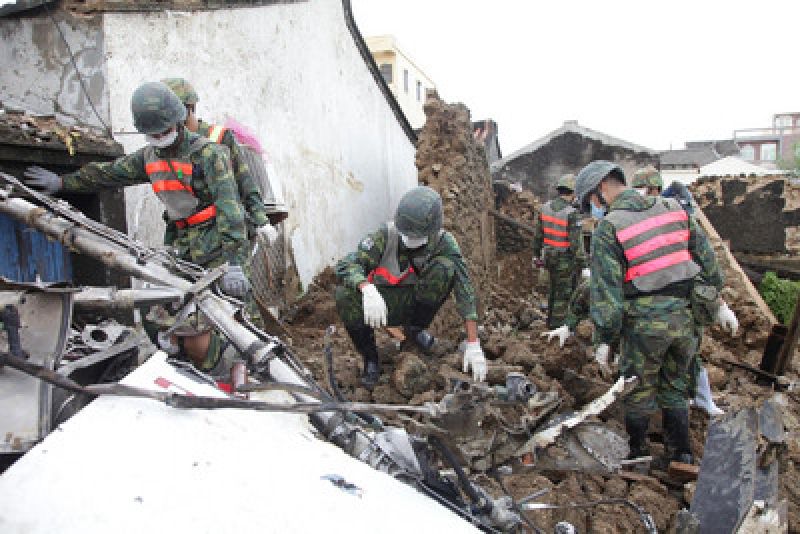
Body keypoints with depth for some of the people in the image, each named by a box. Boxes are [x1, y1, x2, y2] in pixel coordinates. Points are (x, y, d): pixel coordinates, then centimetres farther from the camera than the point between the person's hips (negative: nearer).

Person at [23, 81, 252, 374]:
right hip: (180, 238, 8)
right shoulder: (150, 156, 10)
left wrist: (234, 262, -36)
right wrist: (63, 182, 33)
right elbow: (109, 172, 27)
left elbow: (228, 205, -26)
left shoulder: (209, 153, -15)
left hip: (216, 239, -7)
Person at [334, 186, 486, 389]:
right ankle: (370, 359, -8)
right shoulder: (387, 234, -20)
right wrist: (367, 289, -50)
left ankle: (415, 329, -4)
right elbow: (346, 265, -28)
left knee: (445, 268, -28)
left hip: (415, 303, 0)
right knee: (344, 295, -32)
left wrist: (473, 344, -29)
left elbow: (465, 292, -22)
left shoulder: (445, 243, -18)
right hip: (382, 304, 0)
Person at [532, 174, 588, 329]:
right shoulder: (572, 214, -21)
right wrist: (581, 264, -15)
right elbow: (576, 242, -22)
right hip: (566, 260, -7)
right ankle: (557, 325, 16)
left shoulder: (545, 207, -1)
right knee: (563, 293, 7)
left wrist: (536, 255, 17)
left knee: (554, 289, 22)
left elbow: (538, 235, 7)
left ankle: (551, 320, 34)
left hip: (549, 257, 7)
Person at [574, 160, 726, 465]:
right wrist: (713, 300, 22)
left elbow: (605, 290, -12)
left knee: (638, 392, 12)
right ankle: (681, 454, 29)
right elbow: (706, 256, 11)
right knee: (674, 387, 20)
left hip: (645, 323, -5)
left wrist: (603, 339, -6)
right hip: (686, 316, 5)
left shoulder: (608, 229, -11)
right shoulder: (673, 208, 5)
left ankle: (637, 455, 26)